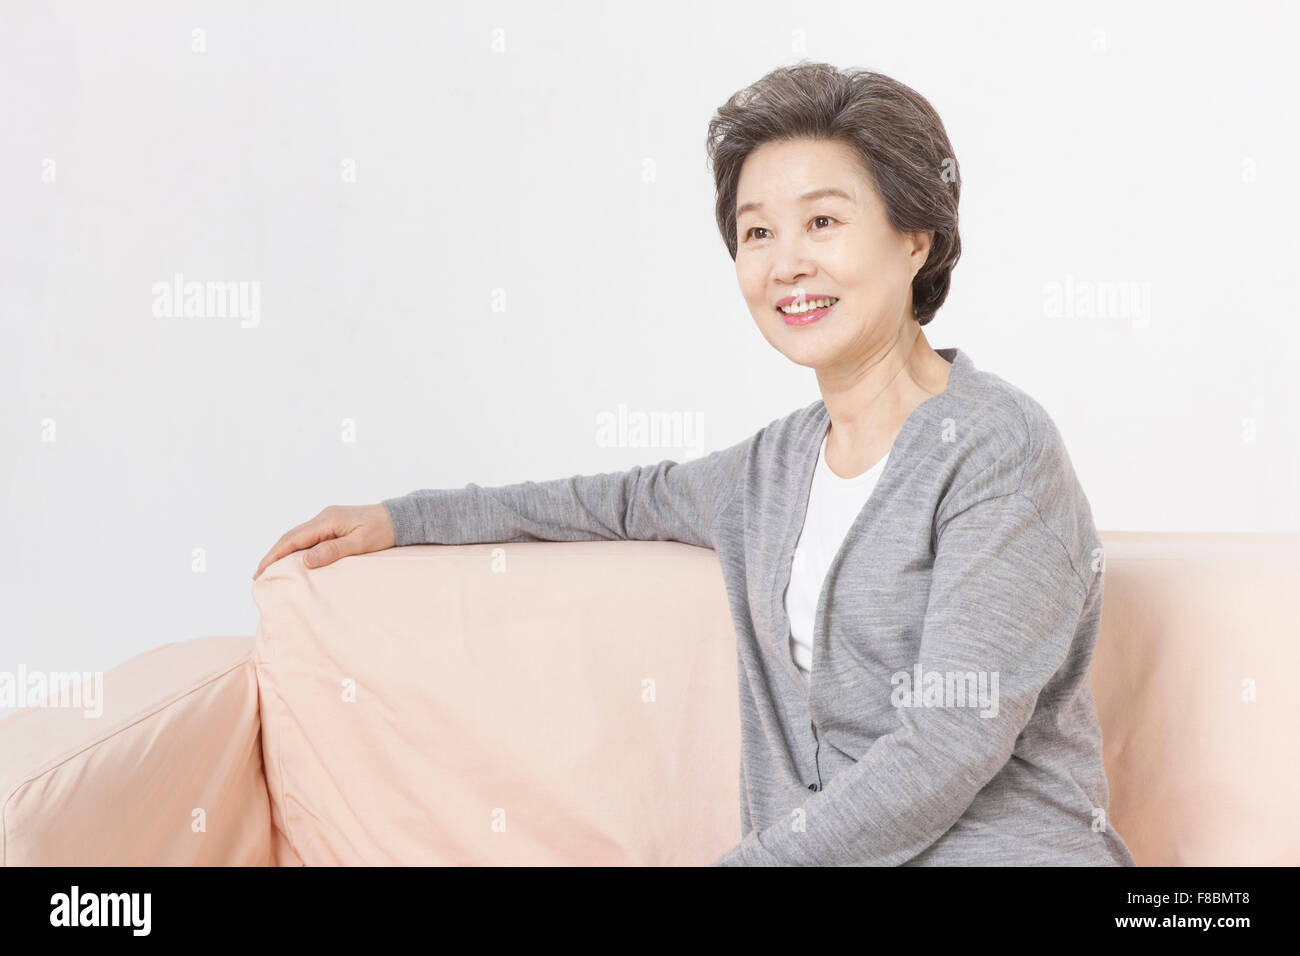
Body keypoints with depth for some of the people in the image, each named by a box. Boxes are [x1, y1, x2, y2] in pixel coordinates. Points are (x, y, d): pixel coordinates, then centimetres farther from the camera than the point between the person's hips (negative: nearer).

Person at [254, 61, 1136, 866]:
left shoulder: (999, 449, -12)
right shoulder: (779, 464, 10)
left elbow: (948, 749, -19)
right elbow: (640, 499, 30)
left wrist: (751, 858, -19)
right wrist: (401, 519, 29)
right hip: (817, 849, 6)